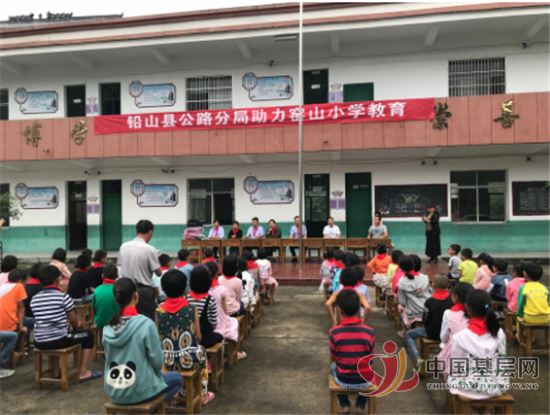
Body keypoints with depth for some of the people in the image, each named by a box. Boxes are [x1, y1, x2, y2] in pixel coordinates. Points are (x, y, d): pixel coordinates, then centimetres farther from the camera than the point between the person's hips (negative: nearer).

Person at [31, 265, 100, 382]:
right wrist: (77, 325, 24)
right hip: (58, 340, -6)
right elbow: (74, 321, 0)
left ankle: (56, 370, 37)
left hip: (39, 343, 6)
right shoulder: (63, 296, -10)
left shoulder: (34, 299, 7)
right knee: (88, 335, 16)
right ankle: (83, 372, 11)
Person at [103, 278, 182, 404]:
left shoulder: (107, 326, -5)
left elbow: (109, 358, 8)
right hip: (138, 391, -6)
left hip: (113, 392, 6)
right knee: (177, 378, 20)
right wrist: (155, 372, 7)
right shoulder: (146, 324, -21)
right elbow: (157, 361, -13)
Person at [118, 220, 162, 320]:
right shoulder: (150, 249, -15)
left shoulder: (123, 246, 1)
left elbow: (120, 266, 9)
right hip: (144, 290, -5)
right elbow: (158, 272, -10)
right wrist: (156, 258, 6)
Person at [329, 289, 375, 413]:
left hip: (343, 381, -1)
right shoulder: (369, 331, -17)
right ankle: (361, 405, 31)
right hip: (365, 382, 1)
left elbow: (333, 359, -3)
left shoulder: (334, 332, -19)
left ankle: (344, 405, 29)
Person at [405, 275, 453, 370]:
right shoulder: (451, 300, -12)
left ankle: (418, 359, -2)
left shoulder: (430, 301, -20)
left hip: (433, 333, -4)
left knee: (409, 334, 16)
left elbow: (425, 321, -9)